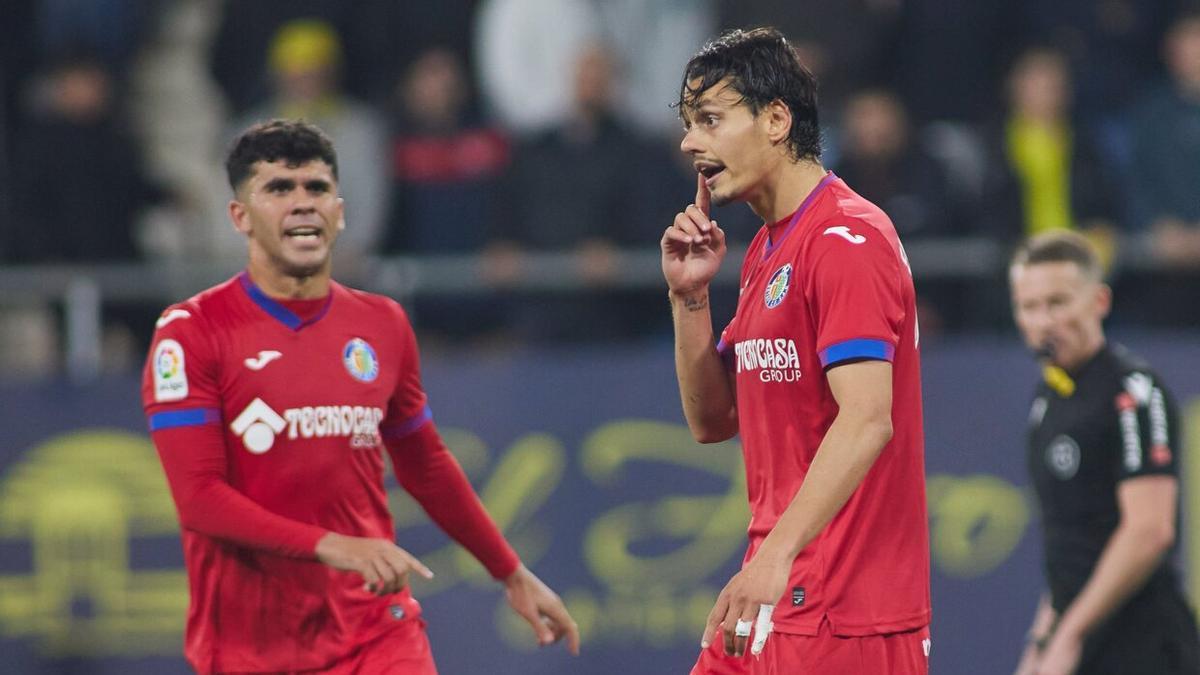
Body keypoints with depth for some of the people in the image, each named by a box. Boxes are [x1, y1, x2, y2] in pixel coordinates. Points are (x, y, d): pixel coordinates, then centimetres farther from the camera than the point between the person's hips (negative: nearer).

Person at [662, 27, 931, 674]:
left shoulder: (846, 238, -13)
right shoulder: (764, 251, 17)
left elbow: (867, 420, -24)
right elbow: (713, 421, 20)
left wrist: (776, 555, -31)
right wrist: (689, 295, 6)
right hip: (772, 604, 9)